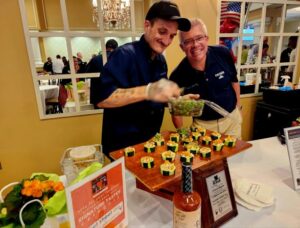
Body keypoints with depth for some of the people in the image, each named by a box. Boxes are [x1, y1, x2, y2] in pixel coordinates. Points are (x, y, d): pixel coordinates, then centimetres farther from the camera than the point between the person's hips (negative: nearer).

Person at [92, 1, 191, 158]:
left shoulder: (161, 60, 4)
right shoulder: (125, 54, -20)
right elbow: (102, 98, -30)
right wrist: (147, 91, -40)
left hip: (150, 141, 8)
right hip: (121, 146, -7)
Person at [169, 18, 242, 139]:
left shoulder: (223, 54, -16)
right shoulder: (178, 75, -22)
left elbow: (234, 81, 2)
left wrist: (238, 107, 9)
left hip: (232, 118, 3)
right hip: (203, 124, -2)